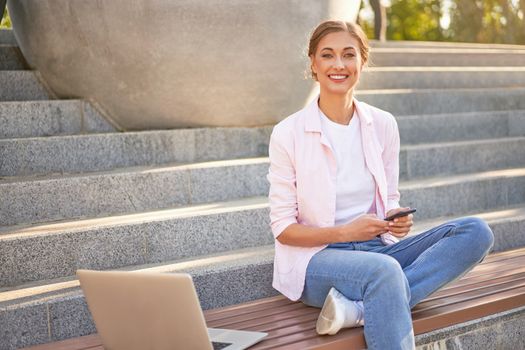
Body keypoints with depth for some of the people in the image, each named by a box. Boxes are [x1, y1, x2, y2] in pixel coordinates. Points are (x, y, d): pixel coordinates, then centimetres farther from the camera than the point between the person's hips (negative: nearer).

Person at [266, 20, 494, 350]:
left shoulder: (383, 124, 5)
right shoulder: (288, 133, -6)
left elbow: (389, 200, 14)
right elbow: (283, 229, -4)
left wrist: (397, 220, -11)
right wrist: (344, 232, -20)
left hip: (376, 248, 6)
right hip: (315, 258, -6)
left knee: (476, 232, -18)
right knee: (384, 269, -39)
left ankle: (358, 308, -28)